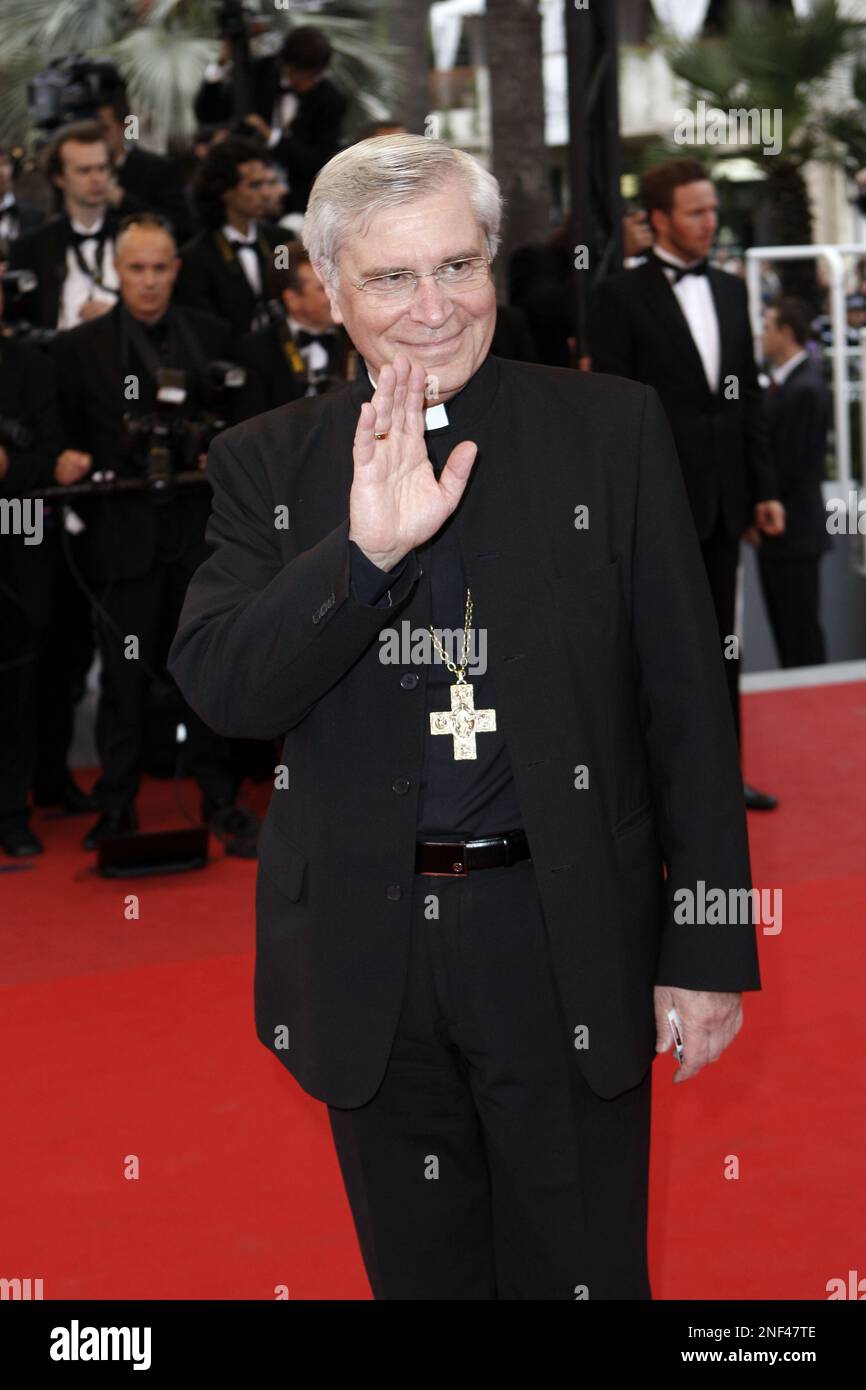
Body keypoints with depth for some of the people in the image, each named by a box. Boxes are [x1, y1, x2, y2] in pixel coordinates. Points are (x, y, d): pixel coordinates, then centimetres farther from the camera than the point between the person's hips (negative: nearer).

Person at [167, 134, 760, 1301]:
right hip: (365, 958, 2)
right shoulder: (265, 463, 2)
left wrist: (711, 949, -3)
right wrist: (364, 550, -25)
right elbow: (219, 689, -9)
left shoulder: (612, 430, -2)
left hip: (567, 938, -1)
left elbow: (688, 701, -2)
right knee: (417, 1270, 18)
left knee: (580, 1269, 11)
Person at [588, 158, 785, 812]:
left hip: (723, 497, 6)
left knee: (721, 640, 11)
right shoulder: (622, 296, -5)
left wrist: (763, 487, 9)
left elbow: (749, 395, 13)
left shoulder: (731, 290, 12)